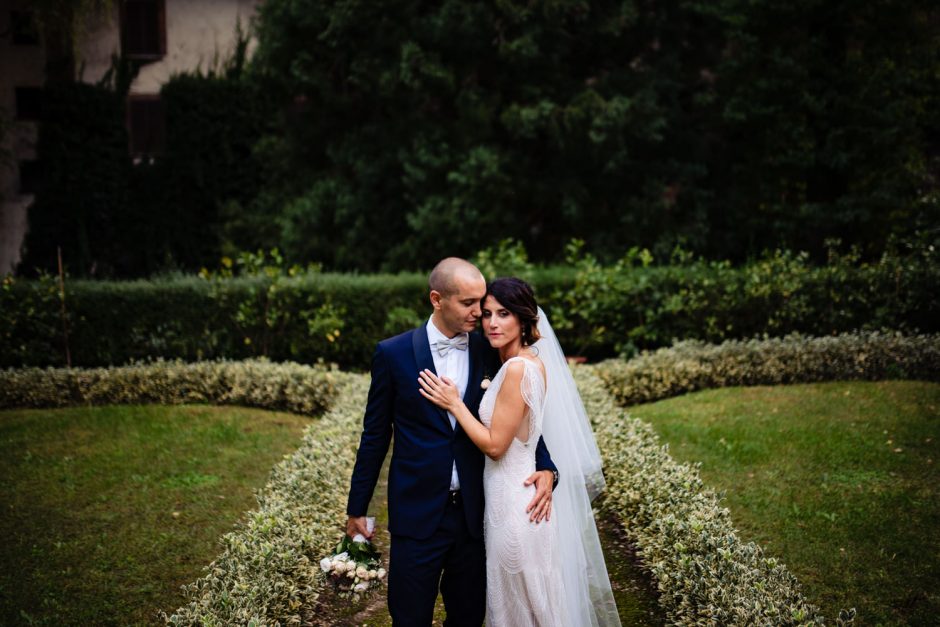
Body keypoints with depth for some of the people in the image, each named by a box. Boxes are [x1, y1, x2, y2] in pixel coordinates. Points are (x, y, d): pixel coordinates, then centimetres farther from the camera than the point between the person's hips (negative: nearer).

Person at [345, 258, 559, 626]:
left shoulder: (490, 354, 0)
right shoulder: (394, 354, -5)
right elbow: (375, 435, 1)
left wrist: (546, 469, -14)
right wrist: (357, 508, 5)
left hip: (474, 514, 2)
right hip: (417, 514, -2)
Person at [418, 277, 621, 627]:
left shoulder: (518, 368, -22)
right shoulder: (530, 362, 7)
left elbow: (495, 445, -19)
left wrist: (454, 404, -15)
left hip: (516, 502, -9)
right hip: (520, 495, 9)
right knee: (521, 597, 21)